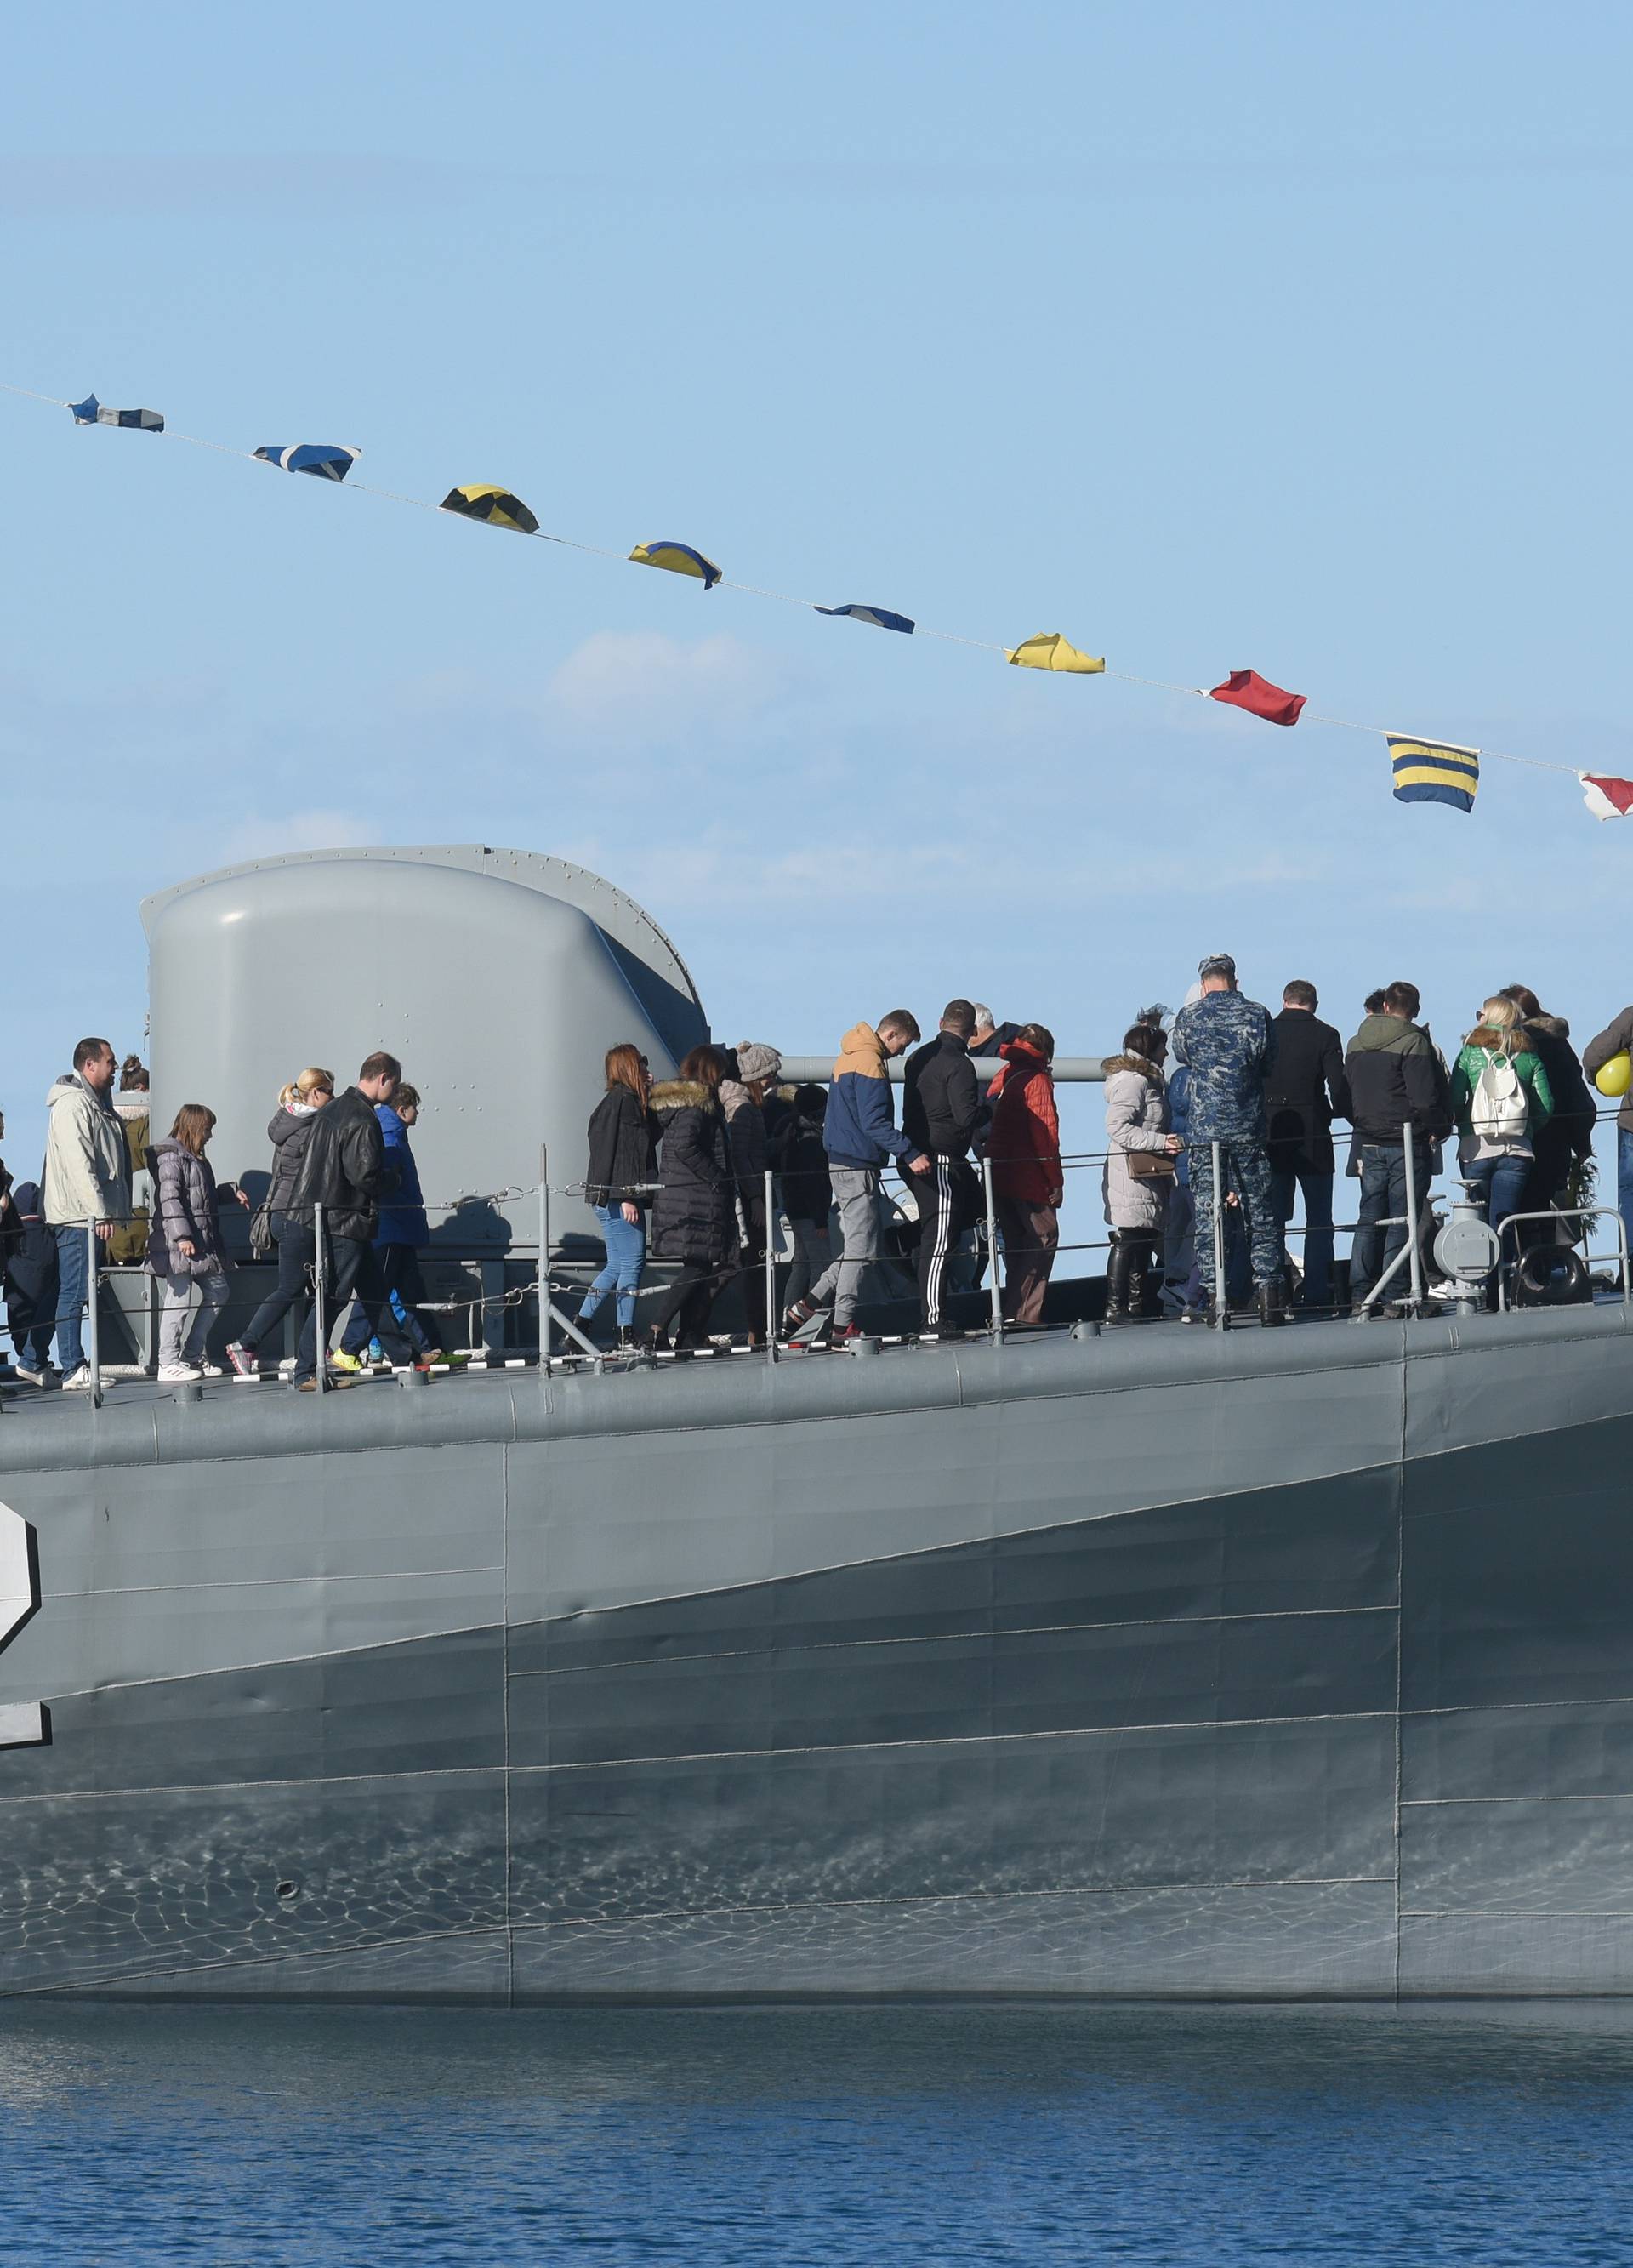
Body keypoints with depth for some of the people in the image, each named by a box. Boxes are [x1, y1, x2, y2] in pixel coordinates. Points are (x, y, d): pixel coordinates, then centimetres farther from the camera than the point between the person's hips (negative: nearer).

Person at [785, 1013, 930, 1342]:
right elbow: (874, 1123, -22)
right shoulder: (870, 1065, -15)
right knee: (862, 1249, -5)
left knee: (855, 1247, 14)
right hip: (858, 1167, -10)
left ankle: (807, 1305, 10)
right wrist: (910, 1155, -25)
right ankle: (843, 1325, -3)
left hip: (841, 1163, 10)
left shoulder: (850, 1058, 16)